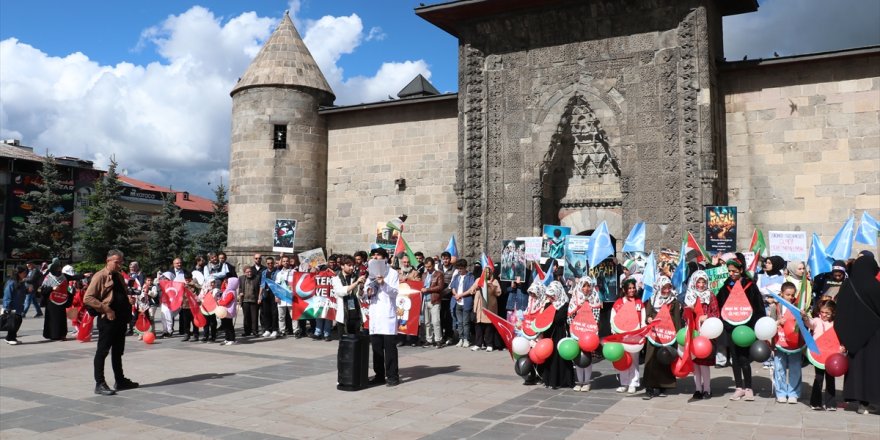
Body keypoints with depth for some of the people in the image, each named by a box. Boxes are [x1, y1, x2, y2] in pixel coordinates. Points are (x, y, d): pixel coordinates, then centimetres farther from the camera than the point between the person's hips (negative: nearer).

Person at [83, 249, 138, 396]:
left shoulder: (119, 276, 15)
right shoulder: (100, 276, -9)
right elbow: (88, 298, -16)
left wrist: (128, 312, 7)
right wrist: (106, 309, -20)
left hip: (121, 319, 8)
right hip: (107, 319, -8)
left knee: (118, 352, 15)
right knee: (102, 351, -1)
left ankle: (120, 381, 24)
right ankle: (99, 384, 4)